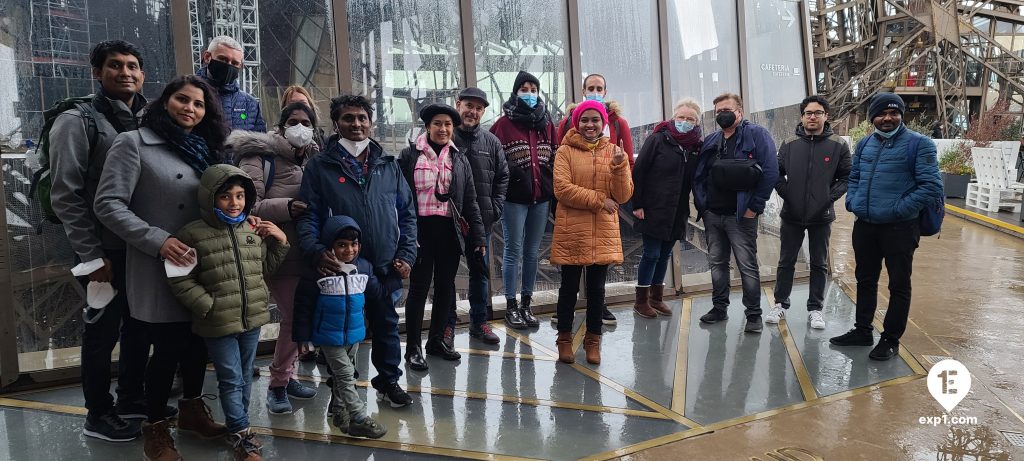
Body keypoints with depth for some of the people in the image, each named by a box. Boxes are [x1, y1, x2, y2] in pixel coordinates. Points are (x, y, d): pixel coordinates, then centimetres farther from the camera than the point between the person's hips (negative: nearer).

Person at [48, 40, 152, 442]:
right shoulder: (78, 121, -8)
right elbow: (65, 195, -12)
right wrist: (92, 255, -15)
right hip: (106, 251, -5)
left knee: (140, 327, 16)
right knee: (103, 331, 6)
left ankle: (132, 397, 34)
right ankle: (98, 415, 23)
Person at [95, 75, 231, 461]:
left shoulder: (204, 150, 13)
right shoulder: (133, 143, -6)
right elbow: (108, 205, -13)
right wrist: (157, 240, -20)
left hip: (201, 266, 6)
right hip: (157, 269, -6)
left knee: (198, 341, 14)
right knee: (168, 347, 1)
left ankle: (191, 410, 36)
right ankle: (155, 429, 22)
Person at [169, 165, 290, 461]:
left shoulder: (254, 230, 2)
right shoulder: (193, 234, -12)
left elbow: (264, 269, 14)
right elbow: (180, 282, -9)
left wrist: (280, 243, 1)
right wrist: (209, 306, -14)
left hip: (252, 318, 5)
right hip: (218, 324, -5)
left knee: (245, 377, 18)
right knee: (231, 380, 4)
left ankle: (237, 426, 35)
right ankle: (242, 435, 17)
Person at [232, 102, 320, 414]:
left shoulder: (312, 159, 14)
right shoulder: (261, 157, -6)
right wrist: (287, 208, -26)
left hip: (305, 252, 7)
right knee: (294, 316, -8)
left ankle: (286, 376, 29)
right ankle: (278, 383, 11)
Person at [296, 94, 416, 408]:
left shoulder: (389, 165, 8)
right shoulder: (320, 166, -2)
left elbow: (407, 213, 10)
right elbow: (307, 216, -7)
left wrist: (406, 254, 0)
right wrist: (316, 251, -22)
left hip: (385, 266, 3)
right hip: (341, 267, -3)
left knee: (386, 324, 16)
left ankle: (389, 380, 36)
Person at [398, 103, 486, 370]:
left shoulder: (459, 159, 10)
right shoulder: (410, 155, -1)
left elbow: (470, 201, 10)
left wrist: (477, 236, 4)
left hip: (450, 230, 4)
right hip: (420, 230, -4)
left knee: (445, 286, 11)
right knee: (419, 287, 0)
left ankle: (437, 340, 27)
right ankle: (413, 348, 12)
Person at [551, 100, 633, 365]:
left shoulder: (614, 153, 8)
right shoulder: (566, 152, -1)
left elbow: (624, 196, 0)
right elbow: (562, 189, -13)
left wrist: (618, 166, -16)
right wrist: (599, 200, -14)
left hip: (603, 233, 2)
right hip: (571, 232, -2)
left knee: (596, 288, 10)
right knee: (569, 287, 8)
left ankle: (593, 340, 24)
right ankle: (565, 338, 23)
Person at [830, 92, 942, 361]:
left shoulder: (919, 144, -8)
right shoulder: (865, 144, 10)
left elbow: (931, 185, -14)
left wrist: (899, 208, -19)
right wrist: (852, 200, 4)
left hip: (899, 228, -6)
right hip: (864, 226, 6)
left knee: (899, 285, 6)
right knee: (865, 280, 17)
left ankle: (891, 340, 18)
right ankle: (862, 331, 31)